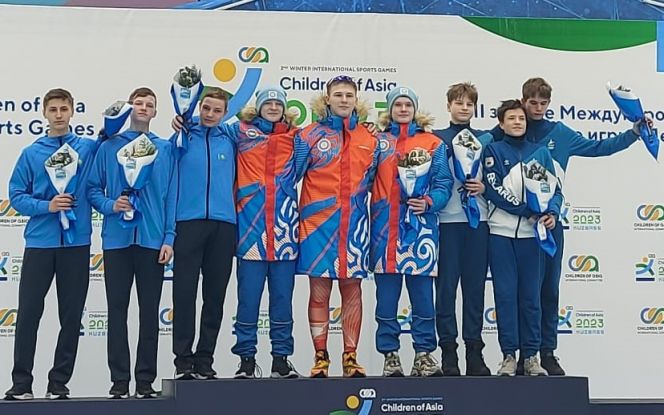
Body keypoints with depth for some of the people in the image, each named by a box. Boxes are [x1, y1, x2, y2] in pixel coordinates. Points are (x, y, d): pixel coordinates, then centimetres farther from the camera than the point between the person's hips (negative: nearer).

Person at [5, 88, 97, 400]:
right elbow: (16, 196, 3)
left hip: (77, 242, 0)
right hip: (40, 242, 0)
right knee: (28, 313, 0)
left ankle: (59, 382, 14)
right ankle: (21, 382, 8)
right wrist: (47, 206, -13)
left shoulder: (89, 148, 5)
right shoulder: (31, 153, 5)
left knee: (71, 316, 4)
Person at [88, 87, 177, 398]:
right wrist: (109, 205, -13)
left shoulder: (165, 149, 7)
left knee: (150, 311, 4)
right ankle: (119, 381, 10)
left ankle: (146, 381, 11)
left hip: (153, 240, 0)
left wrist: (169, 238, -4)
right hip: (117, 238, 0)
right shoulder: (109, 146, 6)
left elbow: (171, 195, 4)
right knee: (117, 309, 3)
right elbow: (93, 188, 7)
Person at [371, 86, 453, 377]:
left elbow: (443, 183, 5)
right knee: (386, 295, 2)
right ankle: (390, 355, 9)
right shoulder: (378, 141, 11)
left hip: (420, 227, 0)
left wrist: (429, 202, -11)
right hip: (385, 228, 0)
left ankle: (424, 354, 8)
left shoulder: (433, 144, 10)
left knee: (423, 293, 1)